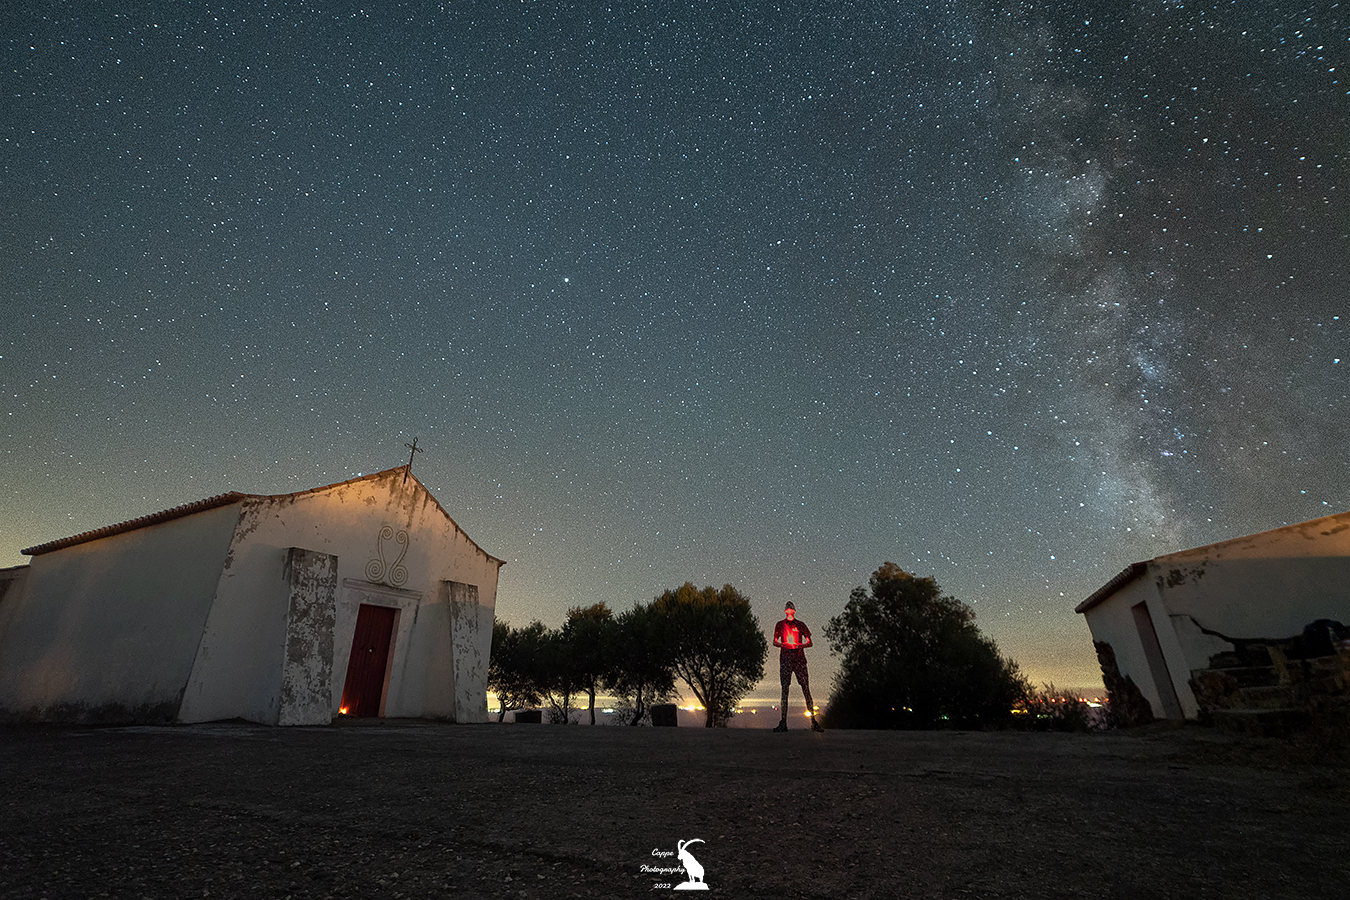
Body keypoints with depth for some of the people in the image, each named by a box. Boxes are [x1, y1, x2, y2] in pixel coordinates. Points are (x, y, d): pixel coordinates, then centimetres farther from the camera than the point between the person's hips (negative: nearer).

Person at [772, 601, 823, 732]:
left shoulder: (800, 625, 12)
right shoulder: (780, 625, 12)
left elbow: (809, 642, 11)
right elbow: (775, 642, 10)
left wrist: (800, 645, -10)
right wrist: (782, 644, -12)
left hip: (799, 658, 0)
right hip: (785, 659, 0)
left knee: (806, 688, -6)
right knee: (784, 689, -4)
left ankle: (813, 721, -2)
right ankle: (783, 723, -2)